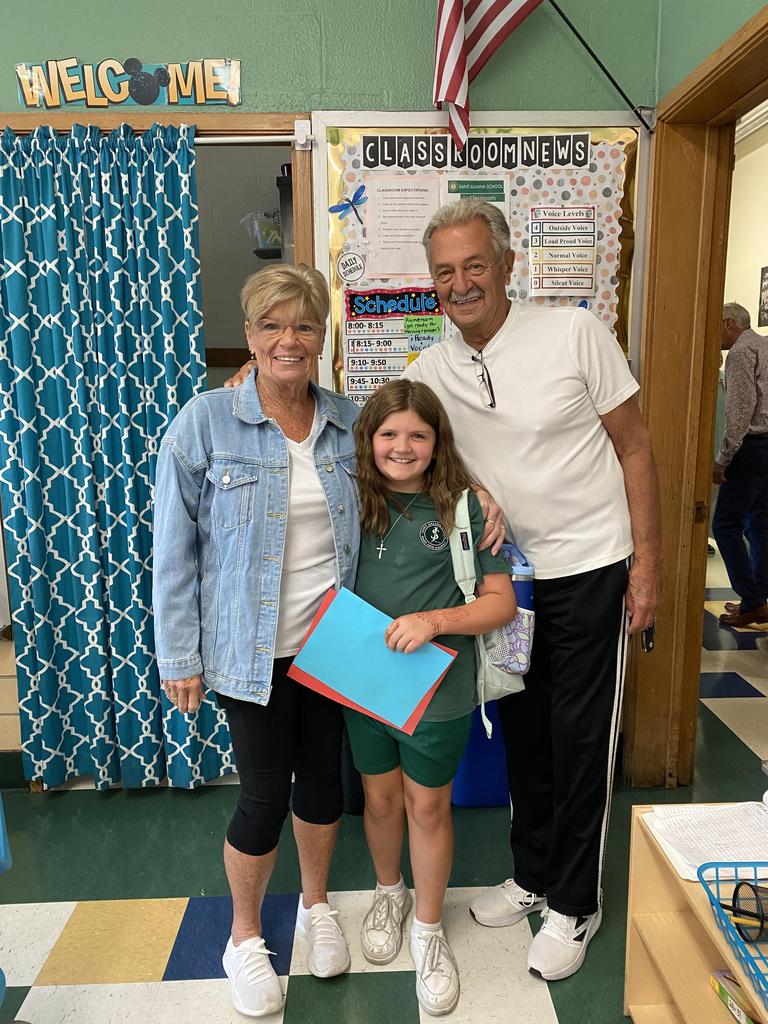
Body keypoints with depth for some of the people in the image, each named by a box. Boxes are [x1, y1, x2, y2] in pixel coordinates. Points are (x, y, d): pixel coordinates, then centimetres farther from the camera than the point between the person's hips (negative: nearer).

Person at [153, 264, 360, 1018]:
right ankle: (244, 937, 35)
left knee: (322, 772, 18)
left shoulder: (347, 421, 0)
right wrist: (178, 657, -8)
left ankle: (315, 904, 45)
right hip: (252, 646, -4)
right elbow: (174, 547, -9)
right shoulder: (205, 422, -12)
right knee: (266, 793, 6)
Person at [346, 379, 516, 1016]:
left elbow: (502, 602, -11)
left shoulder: (462, 508, -11)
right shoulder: (354, 502, -1)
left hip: (437, 688, -3)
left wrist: (434, 620, -23)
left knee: (427, 805, 13)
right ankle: (389, 892, 49)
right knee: (381, 796, 20)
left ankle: (428, 929, 36)